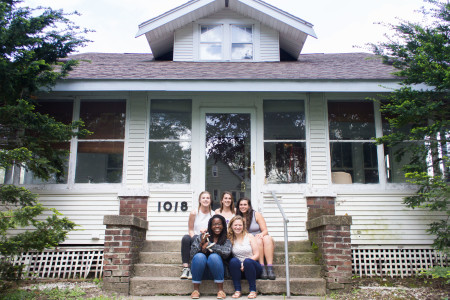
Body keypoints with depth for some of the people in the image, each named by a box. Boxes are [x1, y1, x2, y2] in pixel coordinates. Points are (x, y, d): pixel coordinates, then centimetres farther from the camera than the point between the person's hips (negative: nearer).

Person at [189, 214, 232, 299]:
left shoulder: (226, 240, 6)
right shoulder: (200, 237, 6)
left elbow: (227, 253, -17)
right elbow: (192, 256, -4)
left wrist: (209, 245, -18)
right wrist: (201, 244, -19)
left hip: (216, 272, 0)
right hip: (201, 272, 1)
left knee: (214, 256, -29)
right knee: (199, 256, -28)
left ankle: (220, 290, -22)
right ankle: (196, 290, -20)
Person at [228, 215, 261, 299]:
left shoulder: (250, 237, 2)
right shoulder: (230, 239, 4)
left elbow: (256, 255, -4)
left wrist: (245, 264, -17)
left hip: (252, 266, -1)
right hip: (238, 269, 1)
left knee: (247, 261, -32)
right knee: (233, 261, -28)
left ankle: (253, 290, -21)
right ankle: (237, 290, -22)